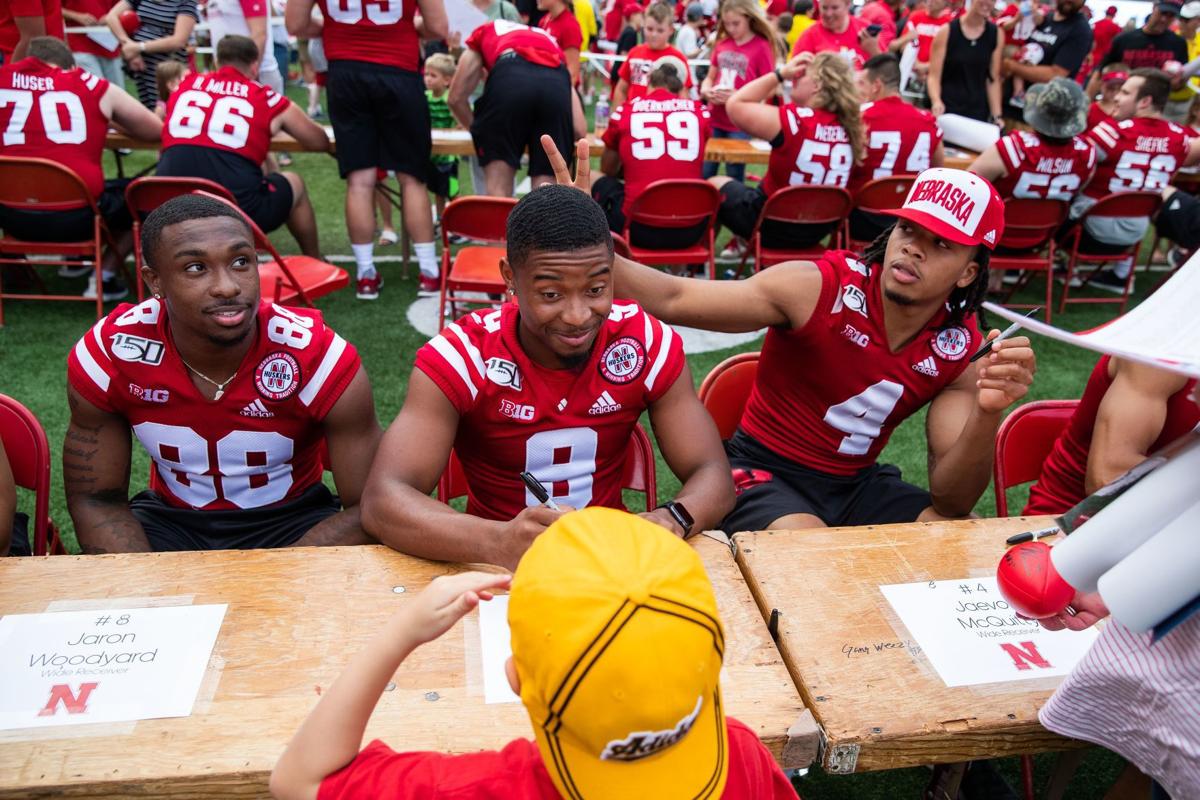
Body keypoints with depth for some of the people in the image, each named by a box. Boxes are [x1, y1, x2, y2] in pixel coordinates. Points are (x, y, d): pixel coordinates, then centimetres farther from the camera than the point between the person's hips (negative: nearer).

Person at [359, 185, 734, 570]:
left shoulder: (647, 344, -12)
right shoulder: (461, 354, -18)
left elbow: (712, 474, -11)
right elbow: (382, 500, -26)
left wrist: (668, 523, -33)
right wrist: (500, 542, -43)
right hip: (497, 565, -1)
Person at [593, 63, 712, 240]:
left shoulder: (625, 110, 7)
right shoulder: (700, 111, 9)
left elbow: (608, 170, 23)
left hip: (639, 226, -2)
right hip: (691, 228, 2)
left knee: (602, 184, 27)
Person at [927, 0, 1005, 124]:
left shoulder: (996, 34, 5)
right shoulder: (947, 31, -4)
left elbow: (994, 79, 8)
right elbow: (934, 76, -8)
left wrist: (996, 115, 0)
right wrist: (936, 101, -27)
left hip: (978, 112, 2)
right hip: (946, 109, -2)